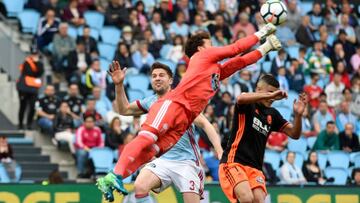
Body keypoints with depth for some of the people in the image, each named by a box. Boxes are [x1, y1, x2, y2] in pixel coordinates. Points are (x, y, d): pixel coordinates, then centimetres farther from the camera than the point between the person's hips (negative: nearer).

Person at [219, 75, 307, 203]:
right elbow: (240, 98, -29)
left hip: (255, 168, 6)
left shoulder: (272, 114, 14)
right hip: (233, 162, -6)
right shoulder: (248, 105, -3)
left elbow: (294, 134, 10)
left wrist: (298, 115, -10)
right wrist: (270, 95, -36)